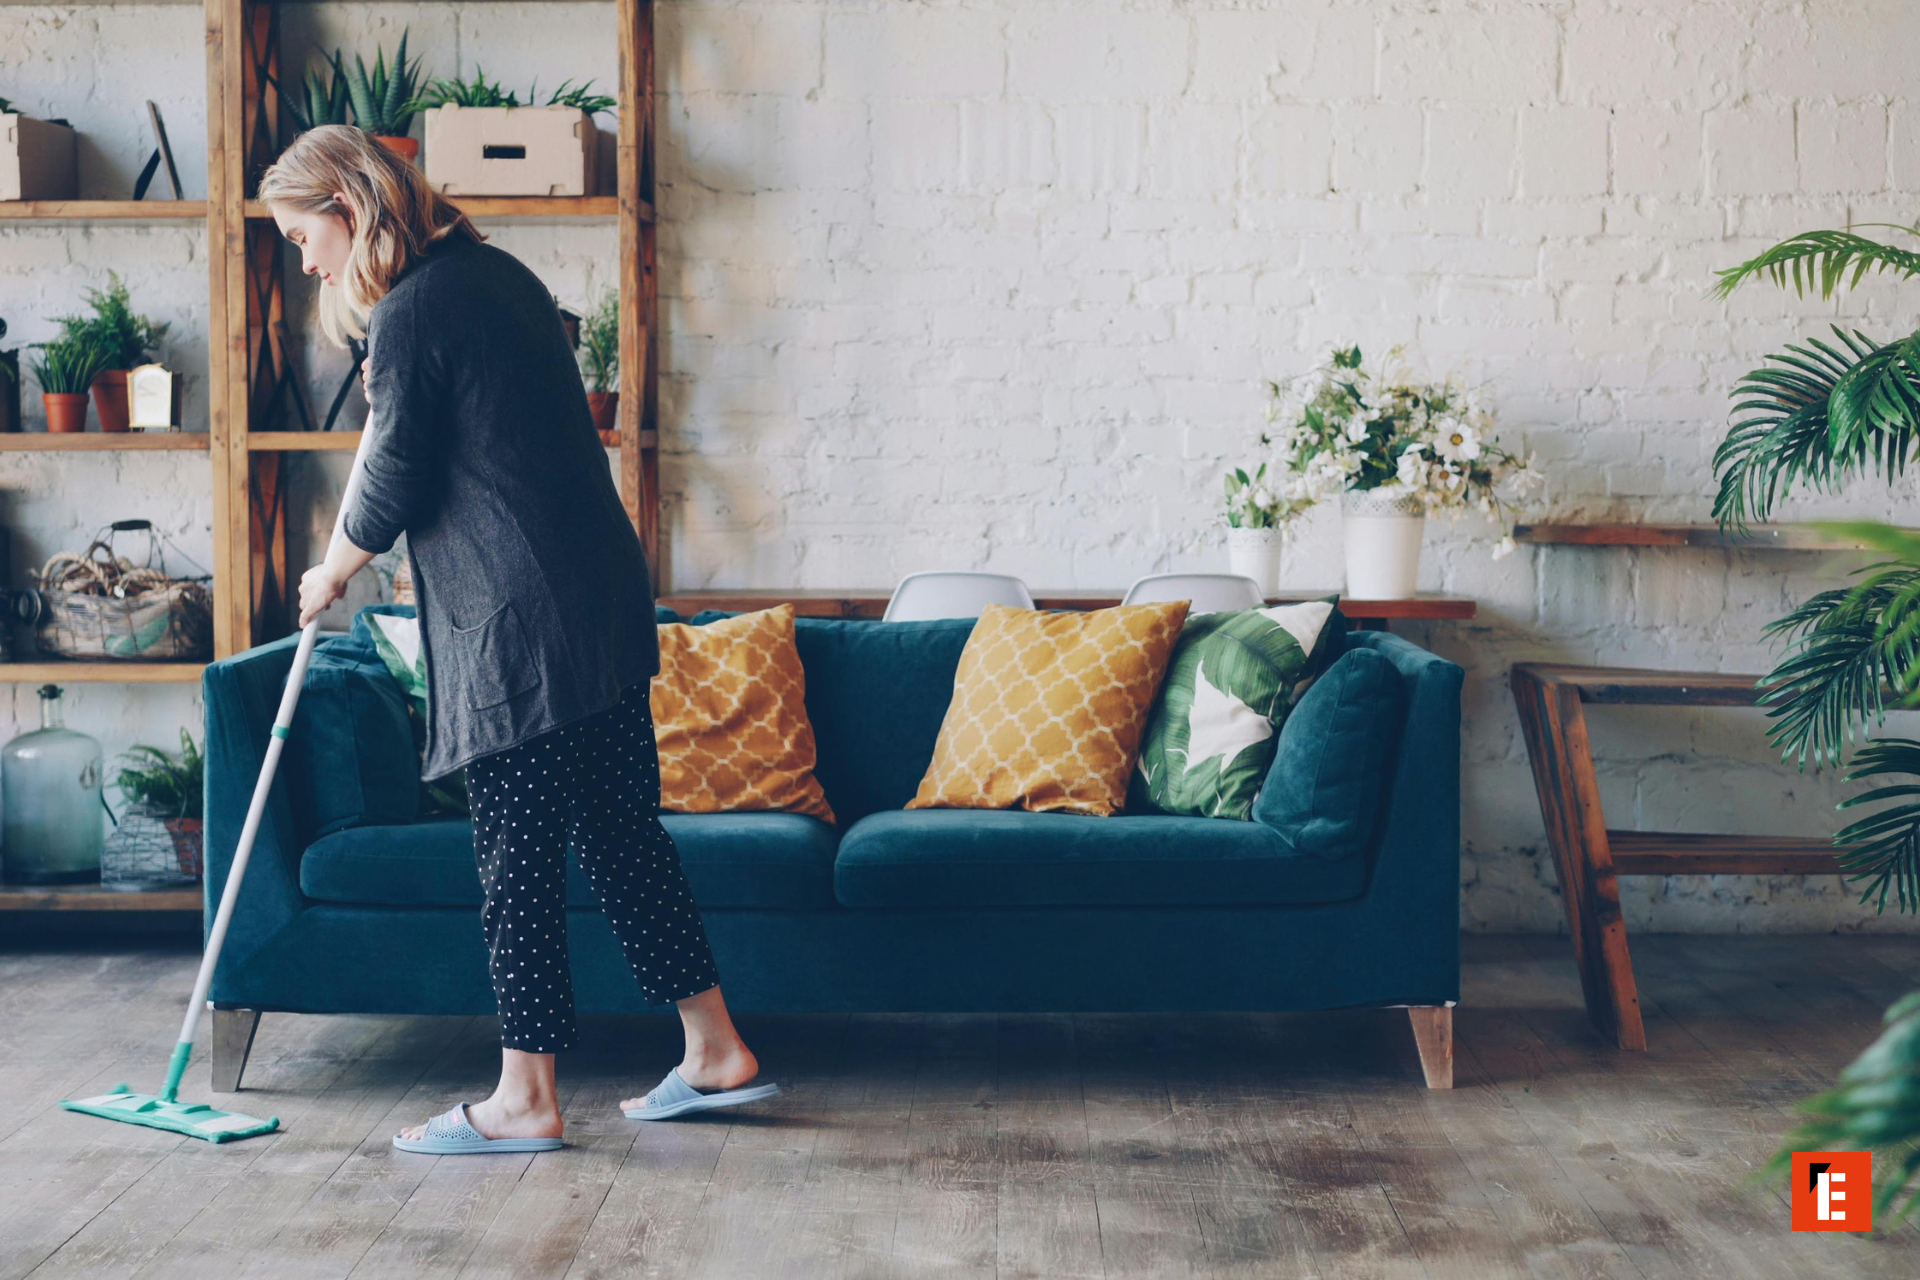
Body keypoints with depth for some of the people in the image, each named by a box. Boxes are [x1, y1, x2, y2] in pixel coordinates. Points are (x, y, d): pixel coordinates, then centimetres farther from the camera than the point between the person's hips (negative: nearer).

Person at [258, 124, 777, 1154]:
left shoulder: (409, 314, -12)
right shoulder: (500, 273, 15)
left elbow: (392, 488, -7)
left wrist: (329, 576, 11)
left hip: (520, 624, -9)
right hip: (607, 601, 9)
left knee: (517, 857, 0)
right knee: (623, 829, 14)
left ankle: (525, 1099, 9)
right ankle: (715, 1051, 21)